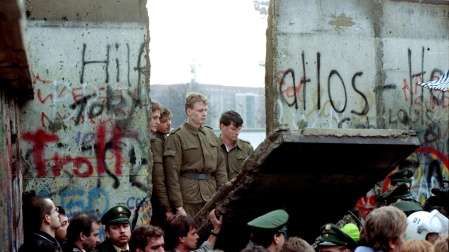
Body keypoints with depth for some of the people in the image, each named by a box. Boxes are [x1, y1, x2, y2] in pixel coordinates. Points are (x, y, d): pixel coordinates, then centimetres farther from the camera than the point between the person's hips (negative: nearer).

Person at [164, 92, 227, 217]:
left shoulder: (210, 134, 15)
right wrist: (178, 206, -12)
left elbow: (221, 166, 18)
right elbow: (172, 173, -8)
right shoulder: (177, 137, -4)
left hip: (211, 196, 5)